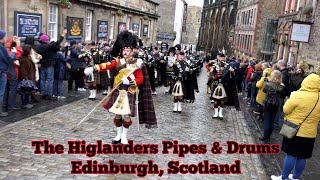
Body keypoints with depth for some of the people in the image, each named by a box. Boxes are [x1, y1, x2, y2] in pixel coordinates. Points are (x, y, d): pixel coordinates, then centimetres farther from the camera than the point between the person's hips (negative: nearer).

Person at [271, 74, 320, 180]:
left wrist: (291, 99, 4)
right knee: (302, 157, 14)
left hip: (294, 131, -5)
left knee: (291, 155, 4)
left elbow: (286, 110, -10)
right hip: (310, 133, 5)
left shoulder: (299, 95, -19)